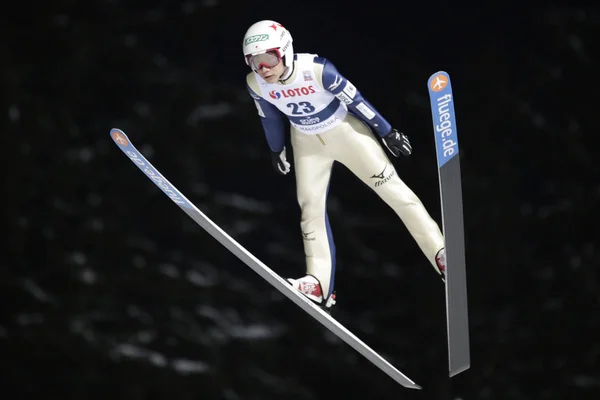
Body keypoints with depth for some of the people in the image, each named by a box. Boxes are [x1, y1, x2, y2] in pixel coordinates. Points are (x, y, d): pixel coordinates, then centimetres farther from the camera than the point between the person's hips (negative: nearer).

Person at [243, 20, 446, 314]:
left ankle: (443, 255, -1)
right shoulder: (256, 84, -19)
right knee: (310, 206, -3)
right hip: (307, 141, 4)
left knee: (391, 188, -5)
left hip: (345, 129, -4)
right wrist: (276, 150, 17)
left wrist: (386, 132, -12)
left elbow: (354, 99, -21)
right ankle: (319, 285, -2)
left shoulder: (316, 69, -33)